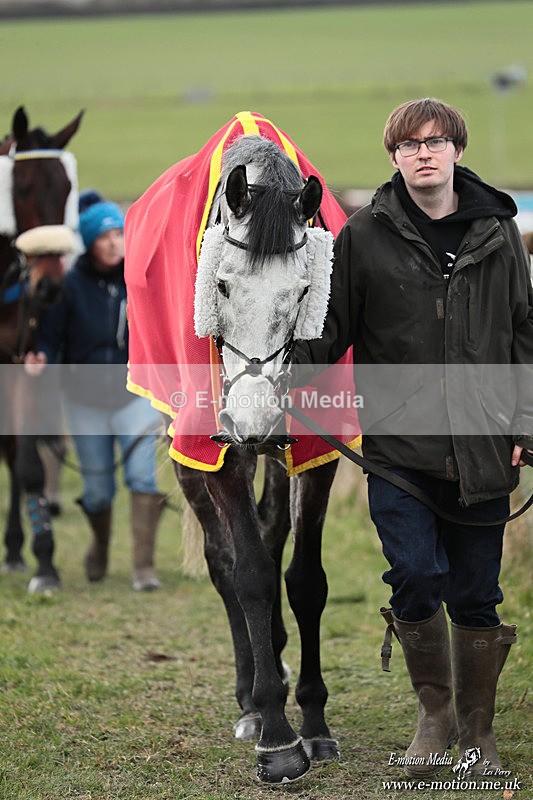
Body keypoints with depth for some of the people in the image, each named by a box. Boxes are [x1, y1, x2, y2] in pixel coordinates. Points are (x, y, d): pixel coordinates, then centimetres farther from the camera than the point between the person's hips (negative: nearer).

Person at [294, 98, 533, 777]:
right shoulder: (365, 236, 3)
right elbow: (329, 327, 7)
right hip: (399, 445, -1)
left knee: (476, 593, 5)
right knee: (416, 577, -12)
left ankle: (477, 728, 21)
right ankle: (434, 712, 11)